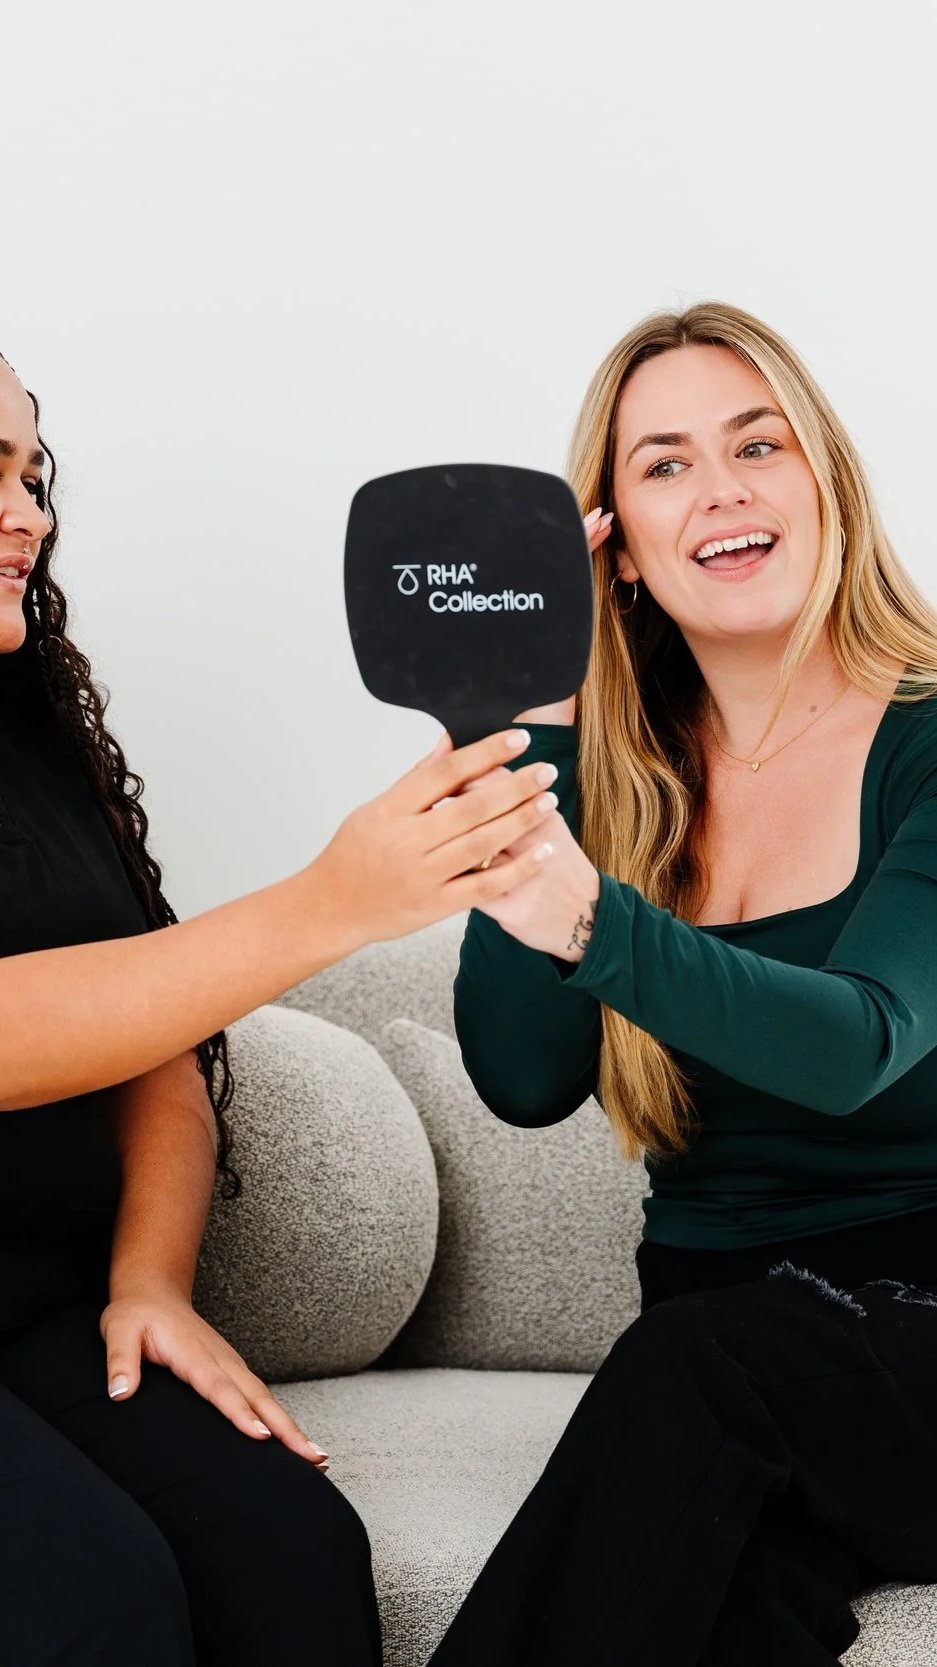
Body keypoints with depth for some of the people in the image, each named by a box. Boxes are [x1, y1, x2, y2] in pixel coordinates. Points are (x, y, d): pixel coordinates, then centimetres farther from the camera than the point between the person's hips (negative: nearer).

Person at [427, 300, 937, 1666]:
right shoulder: (609, 772, 5)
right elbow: (525, 1082, -6)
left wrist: (590, 923, -41)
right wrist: (521, 758, -10)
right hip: (711, 1319, 2)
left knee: (691, 1367, -32)